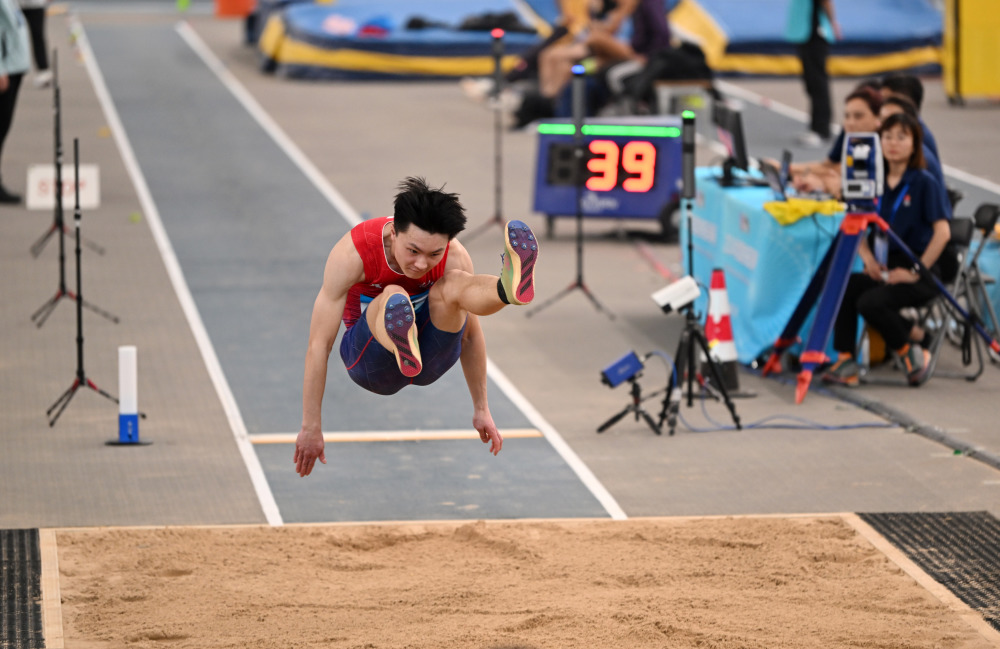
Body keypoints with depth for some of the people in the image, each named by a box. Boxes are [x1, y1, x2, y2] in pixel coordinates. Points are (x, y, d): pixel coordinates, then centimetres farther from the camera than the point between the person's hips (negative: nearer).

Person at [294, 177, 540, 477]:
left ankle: (510, 286, -65)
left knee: (454, 284, -29)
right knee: (393, 295, -35)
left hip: (431, 356, 2)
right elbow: (318, 345, -23)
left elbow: (469, 335, -4)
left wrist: (481, 410, 2)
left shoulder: (455, 258, -17)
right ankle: (402, 348, -72)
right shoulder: (352, 254, -25)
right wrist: (311, 428, -22)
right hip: (370, 360, -2)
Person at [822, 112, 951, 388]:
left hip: (919, 277, -6)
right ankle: (846, 362, -19)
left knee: (870, 302, -30)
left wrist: (915, 272, -15)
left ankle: (911, 353, -7)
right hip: (882, 271, 6)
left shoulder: (924, 183, -6)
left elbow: (942, 232, -12)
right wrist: (867, 257, -3)